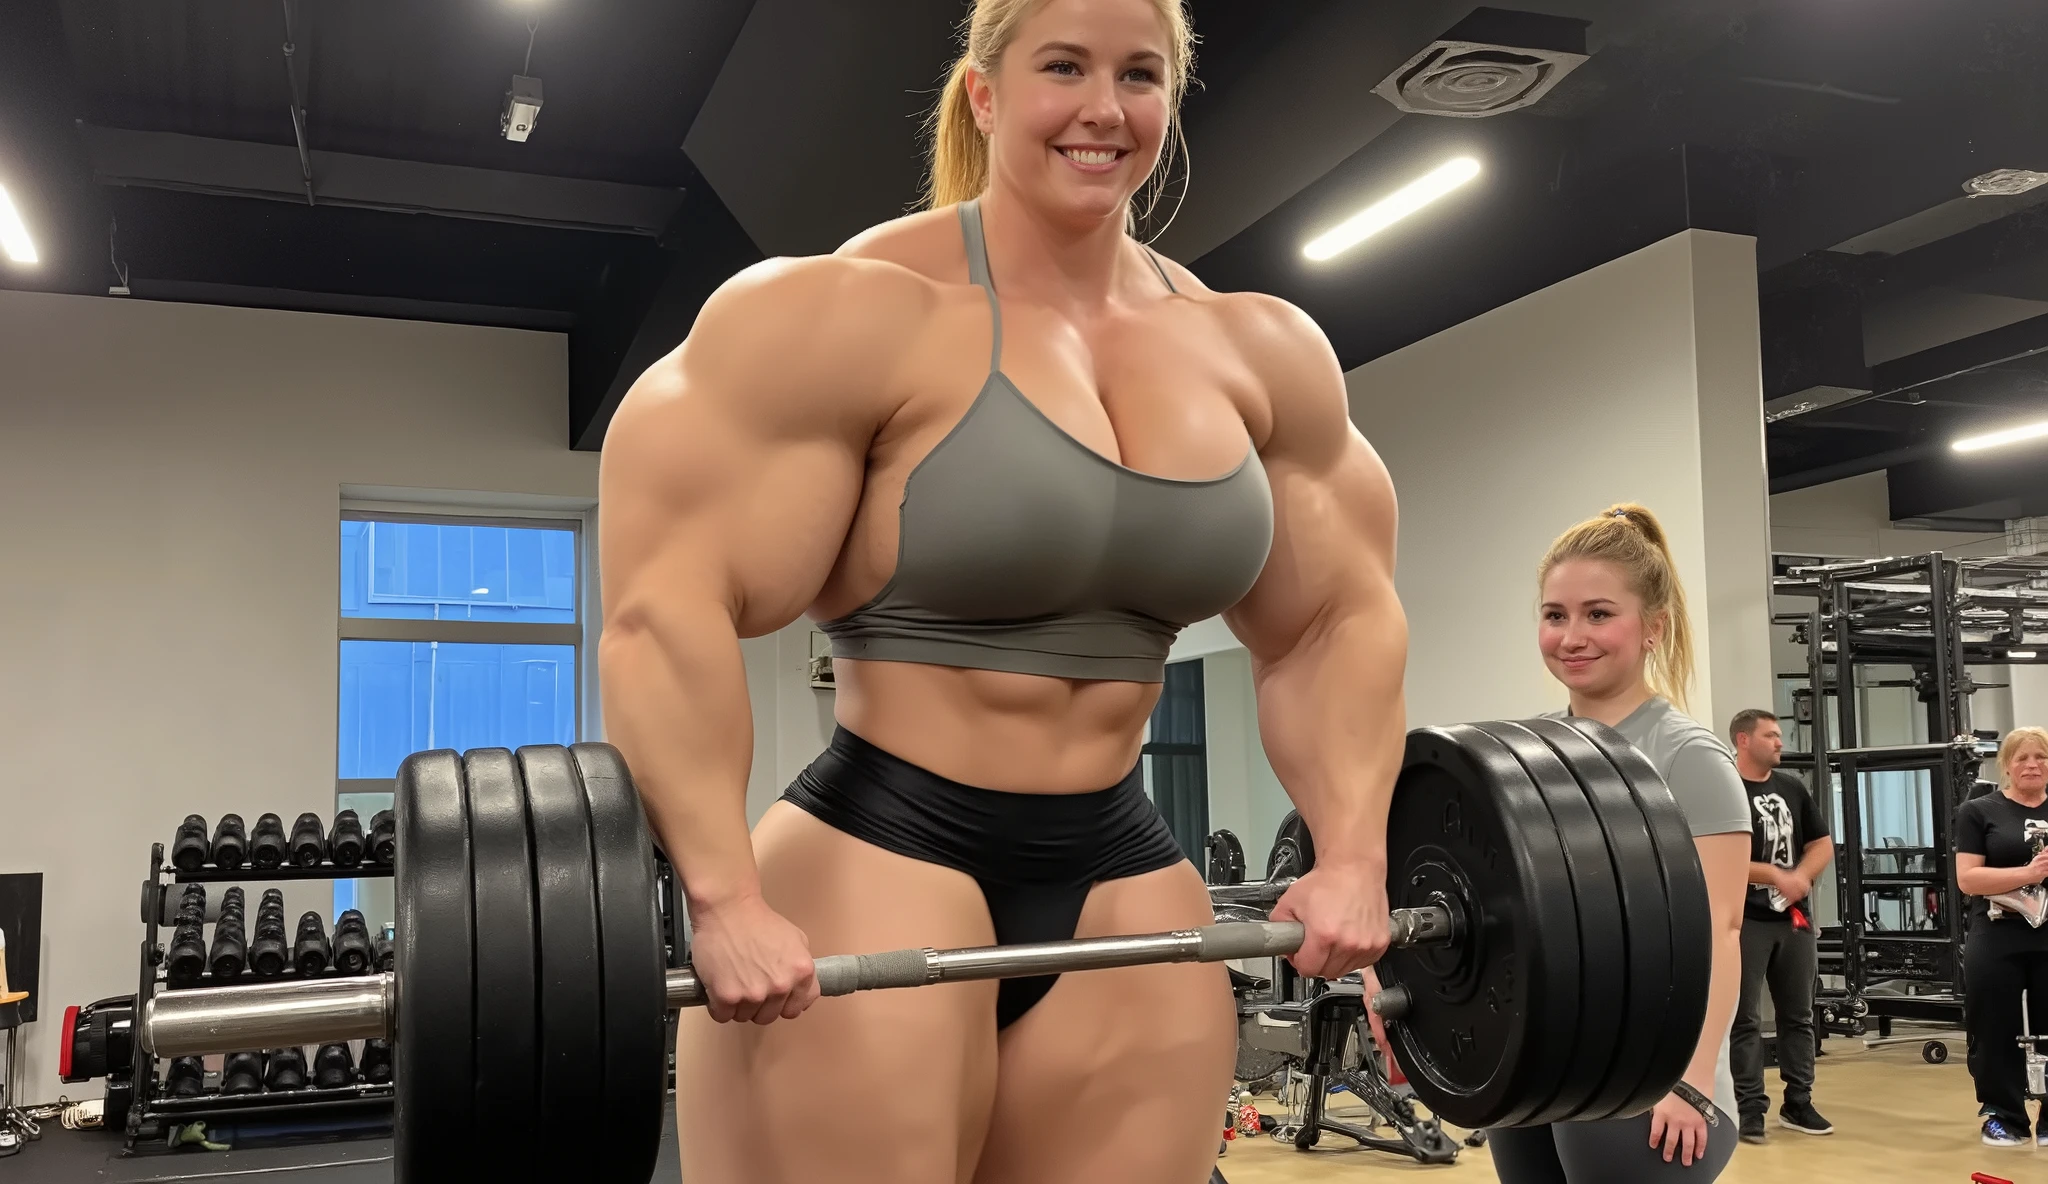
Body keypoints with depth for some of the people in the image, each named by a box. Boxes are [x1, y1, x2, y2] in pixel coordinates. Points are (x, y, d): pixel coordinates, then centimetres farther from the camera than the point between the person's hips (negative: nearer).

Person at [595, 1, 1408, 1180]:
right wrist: (725, 901, -22)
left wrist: (1352, 855, 3)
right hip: (875, 867, -5)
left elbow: (1337, 623, 14)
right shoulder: (856, 315, -10)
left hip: (1124, 879, 6)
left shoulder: (1258, 353, 7)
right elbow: (665, 606, -16)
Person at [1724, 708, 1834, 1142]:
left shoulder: (1793, 787, 10)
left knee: (1798, 1014, 12)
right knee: (1745, 1019, -2)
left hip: (1795, 917, 6)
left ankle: (1798, 1103, 22)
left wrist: (1801, 878, -7)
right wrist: (1777, 876, -15)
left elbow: (1823, 844, 12)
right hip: (1745, 920, -6)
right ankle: (1750, 1108, 3)